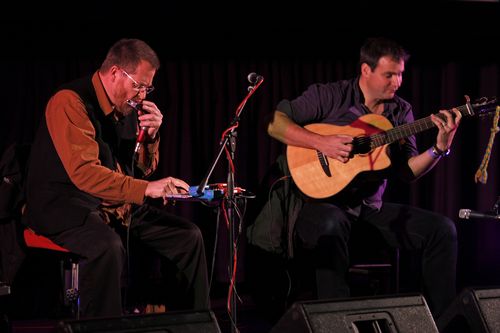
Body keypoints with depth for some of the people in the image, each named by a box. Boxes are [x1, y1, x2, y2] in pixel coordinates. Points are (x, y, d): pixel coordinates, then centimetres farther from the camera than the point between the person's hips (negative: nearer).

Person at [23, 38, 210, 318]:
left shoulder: (128, 107, 8)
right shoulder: (71, 102, -18)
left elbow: (144, 169, 19)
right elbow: (83, 172, -30)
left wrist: (150, 135, -2)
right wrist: (146, 189, -37)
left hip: (119, 203, 9)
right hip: (66, 207, -9)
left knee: (189, 236, 1)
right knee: (108, 247, -38)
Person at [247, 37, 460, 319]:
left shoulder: (401, 112, 8)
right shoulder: (329, 95, -5)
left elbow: (407, 171, 3)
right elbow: (276, 125, -11)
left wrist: (441, 148, -13)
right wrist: (323, 142, -21)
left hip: (371, 208, 5)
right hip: (322, 199, -5)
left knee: (443, 229, -10)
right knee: (331, 225, -41)